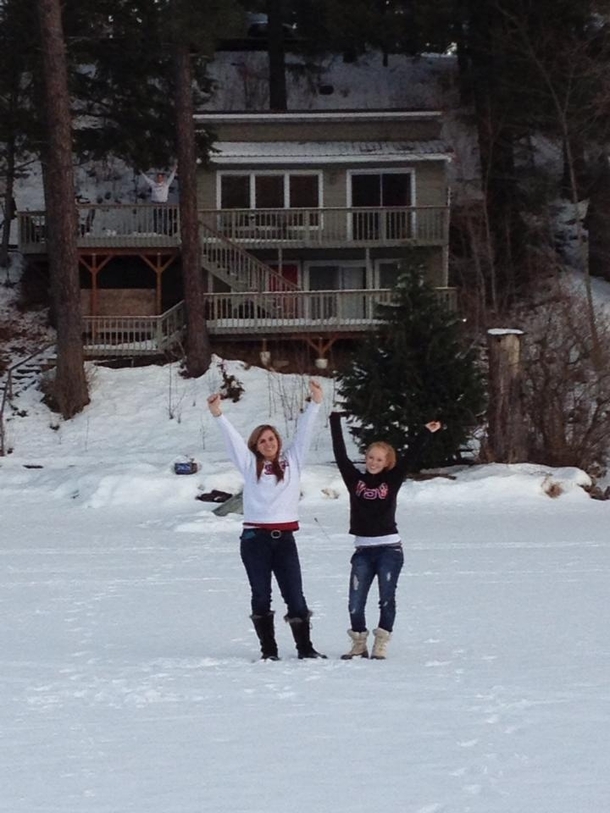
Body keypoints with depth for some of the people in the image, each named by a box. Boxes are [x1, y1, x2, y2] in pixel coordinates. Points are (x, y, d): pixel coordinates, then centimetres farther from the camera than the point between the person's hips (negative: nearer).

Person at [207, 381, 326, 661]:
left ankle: (305, 647, 7)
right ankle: (268, 650, 10)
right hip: (255, 538, 0)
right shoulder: (250, 464, 9)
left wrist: (315, 402, 1)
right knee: (261, 597, 4)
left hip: (284, 538, 0)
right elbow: (233, 438, 4)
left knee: (295, 596, 0)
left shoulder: (292, 461, 12)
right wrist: (218, 415, -6)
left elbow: (303, 431, 8)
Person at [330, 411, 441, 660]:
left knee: (387, 599, -3)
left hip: (389, 549, -1)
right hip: (363, 550, 1)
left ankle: (380, 646, 6)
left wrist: (425, 433, -5)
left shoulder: (392, 480, 3)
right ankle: (359, 645, 14)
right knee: (356, 602, -1)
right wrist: (335, 421, 5)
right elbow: (340, 454, 4)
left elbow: (409, 458, 0)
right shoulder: (355, 479, 5)